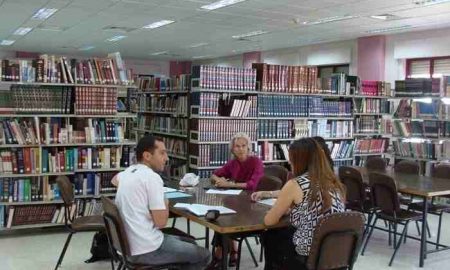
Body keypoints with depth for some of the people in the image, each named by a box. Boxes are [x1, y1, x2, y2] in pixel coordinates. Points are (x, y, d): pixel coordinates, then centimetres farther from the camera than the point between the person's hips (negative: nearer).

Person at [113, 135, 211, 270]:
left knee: (190, 243, 24)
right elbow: (161, 222, -20)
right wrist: (166, 204, -2)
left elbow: (114, 180, 35)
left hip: (128, 244, 9)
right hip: (147, 250, -9)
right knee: (204, 255, 9)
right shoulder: (152, 177, -19)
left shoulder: (126, 173, 9)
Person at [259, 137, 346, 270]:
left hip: (306, 259, -6)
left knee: (270, 238, 25)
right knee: (281, 235, 30)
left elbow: (269, 221, -5)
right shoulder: (335, 183, 2)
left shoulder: (295, 185, -15)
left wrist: (282, 209, 15)